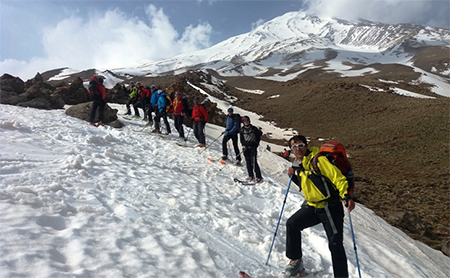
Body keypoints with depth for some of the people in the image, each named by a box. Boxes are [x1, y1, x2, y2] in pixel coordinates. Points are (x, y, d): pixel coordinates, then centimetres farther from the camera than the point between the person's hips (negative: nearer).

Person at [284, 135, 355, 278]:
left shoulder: (318, 160, -16)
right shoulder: (298, 164, 8)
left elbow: (337, 176, -21)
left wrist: (346, 196, -33)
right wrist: (294, 175, 3)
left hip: (330, 207, -7)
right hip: (312, 207, 7)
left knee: (335, 244, -5)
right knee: (292, 224, -2)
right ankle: (296, 261, 14)